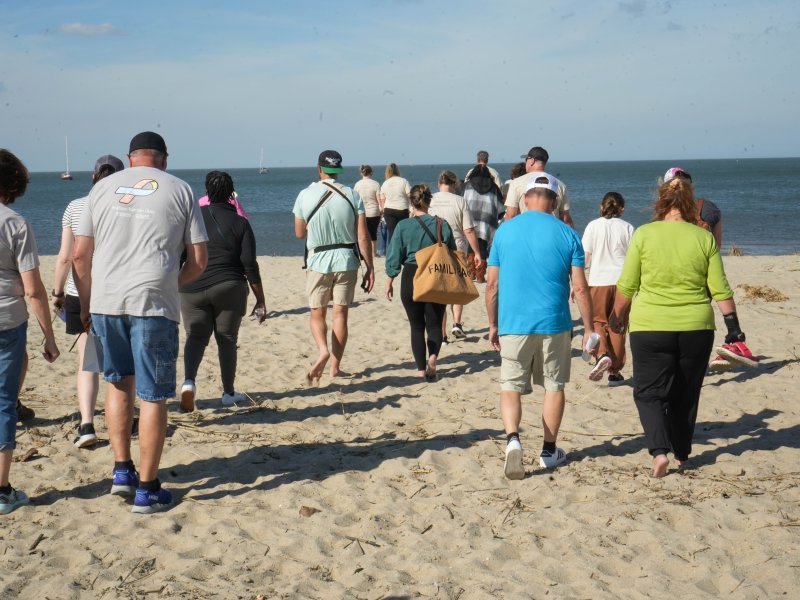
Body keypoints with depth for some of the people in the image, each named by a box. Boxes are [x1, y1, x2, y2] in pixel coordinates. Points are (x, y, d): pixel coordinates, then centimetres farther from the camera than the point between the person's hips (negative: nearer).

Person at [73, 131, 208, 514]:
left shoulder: (103, 187, 11)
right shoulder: (180, 191, 6)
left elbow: (80, 256, 8)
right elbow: (198, 262, 3)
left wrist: (86, 306, 19)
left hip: (105, 301, 3)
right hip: (153, 304, -3)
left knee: (119, 382, 22)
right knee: (153, 397, 4)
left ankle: (122, 471, 23)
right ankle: (147, 489, 9)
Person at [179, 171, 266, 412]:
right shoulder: (240, 223, -1)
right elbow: (250, 266, -4)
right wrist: (260, 302, 1)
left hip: (192, 289, 1)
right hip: (229, 288, -1)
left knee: (195, 336, 9)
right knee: (227, 339, 11)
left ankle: (188, 381, -16)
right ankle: (228, 393, 17)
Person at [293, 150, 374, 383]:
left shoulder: (305, 196, -5)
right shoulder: (352, 196, -4)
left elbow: (299, 233, 5)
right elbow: (363, 237, -6)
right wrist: (369, 268, 0)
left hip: (318, 261, 0)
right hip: (346, 260, 1)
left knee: (317, 314, 11)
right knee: (340, 314, 8)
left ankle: (323, 351, -15)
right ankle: (335, 366, 11)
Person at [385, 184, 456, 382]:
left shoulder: (403, 226, -8)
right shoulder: (442, 225, -4)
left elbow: (394, 257, -4)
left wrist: (389, 281, 8)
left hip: (411, 278, -1)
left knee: (417, 326, 10)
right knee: (434, 324, 11)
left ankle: (421, 369, 8)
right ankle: (433, 356, -16)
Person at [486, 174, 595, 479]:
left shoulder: (504, 231, 2)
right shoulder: (567, 234, -2)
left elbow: (491, 284, 4)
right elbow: (580, 288, -4)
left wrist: (493, 325, 14)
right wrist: (589, 330, 4)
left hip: (513, 325, 0)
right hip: (554, 324, 0)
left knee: (510, 386, 8)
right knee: (554, 386, 14)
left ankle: (512, 438, -16)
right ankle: (549, 451, 21)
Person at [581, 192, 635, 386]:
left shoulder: (593, 226, 1)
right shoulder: (627, 228, 2)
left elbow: (585, 257, -1)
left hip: (598, 281, -1)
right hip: (621, 281, 1)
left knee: (597, 321, 13)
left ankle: (602, 354, -15)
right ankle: (614, 372, 11)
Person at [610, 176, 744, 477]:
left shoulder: (644, 234, -5)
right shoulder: (704, 238, -1)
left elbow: (626, 286, 0)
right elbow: (720, 289, 0)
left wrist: (618, 316, 14)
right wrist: (733, 324, 8)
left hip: (650, 328, -2)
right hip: (695, 328, 2)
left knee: (649, 392, 8)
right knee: (685, 394, 18)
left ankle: (659, 450, -11)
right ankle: (682, 454, 28)